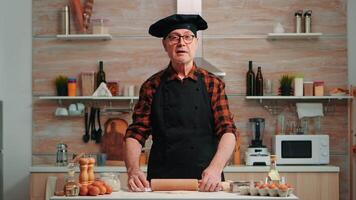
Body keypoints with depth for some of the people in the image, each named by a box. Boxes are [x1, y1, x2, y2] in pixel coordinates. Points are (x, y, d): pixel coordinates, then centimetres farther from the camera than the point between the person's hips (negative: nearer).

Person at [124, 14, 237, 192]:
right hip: (160, 182, 0)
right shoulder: (151, 86, 8)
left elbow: (227, 131, -1)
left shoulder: (213, 84, 8)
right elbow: (136, 134, 4)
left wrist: (215, 168, -19)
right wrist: (133, 170, -14)